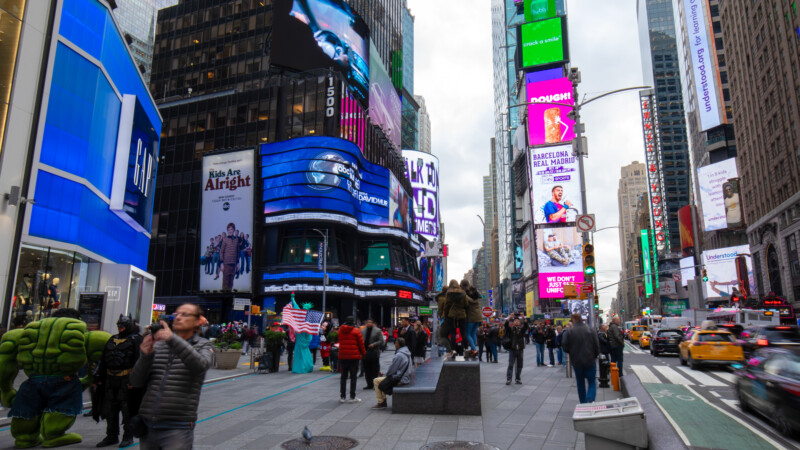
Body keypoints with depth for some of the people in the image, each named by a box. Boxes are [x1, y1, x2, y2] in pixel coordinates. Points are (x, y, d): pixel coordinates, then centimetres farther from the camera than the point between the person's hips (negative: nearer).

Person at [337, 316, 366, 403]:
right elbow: (361, 344, -4)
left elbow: (340, 342, 14)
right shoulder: (356, 331, -7)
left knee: (343, 377, 11)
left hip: (342, 356, 4)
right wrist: (363, 353, 9)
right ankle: (352, 397, 4)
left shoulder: (340, 330, 5)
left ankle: (342, 397, 14)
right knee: (353, 377, 2)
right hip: (354, 357, -4)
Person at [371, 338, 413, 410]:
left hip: (399, 380, -10)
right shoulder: (407, 353, 7)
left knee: (377, 381, -1)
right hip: (406, 378, 10)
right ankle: (383, 400, 24)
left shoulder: (399, 355, -22)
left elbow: (392, 369, -17)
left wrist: (387, 373, 6)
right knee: (383, 379, 25)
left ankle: (381, 403, 4)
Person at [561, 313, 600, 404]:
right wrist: (594, 356, 15)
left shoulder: (569, 332, -10)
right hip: (590, 361, 0)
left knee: (580, 384, 16)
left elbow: (565, 348, -7)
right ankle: (589, 400, -17)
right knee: (592, 383, 6)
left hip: (576, 362, 0)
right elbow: (597, 346, -3)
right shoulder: (591, 331, -7)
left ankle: (583, 403, 21)